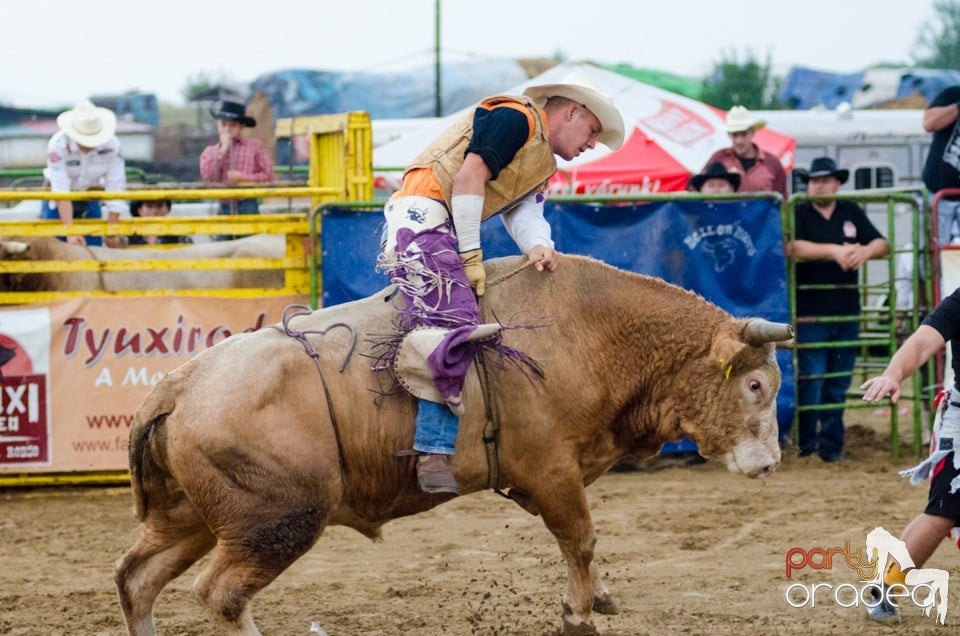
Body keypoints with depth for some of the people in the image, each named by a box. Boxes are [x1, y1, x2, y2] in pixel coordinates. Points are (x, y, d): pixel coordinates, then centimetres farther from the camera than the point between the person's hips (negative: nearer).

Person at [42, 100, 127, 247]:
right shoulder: (58, 145, -29)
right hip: (59, 203, -2)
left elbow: (115, 190, -21)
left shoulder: (111, 145, -24)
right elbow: (61, 193, -31)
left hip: (90, 201, 2)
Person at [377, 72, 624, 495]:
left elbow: (523, 212, 9)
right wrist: (472, 255, -13)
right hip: (421, 217, -11)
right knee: (455, 327, -21)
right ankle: (434, 453, -27)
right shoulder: (517, 117, -4)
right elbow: (469, 178, -13)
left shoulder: (542, 165, 26)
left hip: (441, 233, 11)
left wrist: (540, 246, -14)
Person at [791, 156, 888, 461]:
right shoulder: (798, 214, 0)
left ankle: (831, 444, 14)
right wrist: (834, 251, -26)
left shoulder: (852, 213, 11)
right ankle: (805, 444, 2)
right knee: (811, 380, -7)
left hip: (847, 311, 4)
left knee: (838, 384, 8)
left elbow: (881, 243, 4)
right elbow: (794, 247, -18)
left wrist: (865, 251, -18)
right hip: (810, 313, -4)